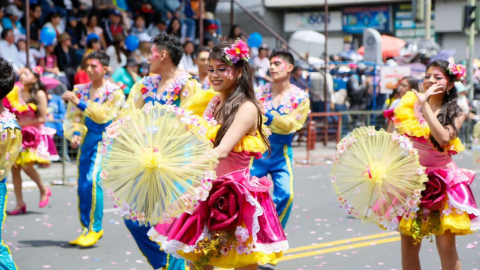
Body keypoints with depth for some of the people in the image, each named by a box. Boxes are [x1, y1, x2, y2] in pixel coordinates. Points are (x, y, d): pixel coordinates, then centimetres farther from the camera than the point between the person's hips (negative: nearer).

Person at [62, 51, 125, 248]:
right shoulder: (81, 90, 9)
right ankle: (86, 229, 18)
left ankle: (95, 228, -9)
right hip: (87, 138, 5)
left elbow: (103, 115, -15)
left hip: (105, 138, -5)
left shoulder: (114, 91, -5)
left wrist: (79, 102, -21)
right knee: (82, 185, 6)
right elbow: (74, 116, 6)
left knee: (92, 180, -19)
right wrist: (75, 134, -13)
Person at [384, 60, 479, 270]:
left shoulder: (455, 113, 0)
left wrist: (425, 104, -18)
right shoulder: (408, 105, 5)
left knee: (447, 248, -5)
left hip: (441, 181, -2)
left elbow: (444, 138, -21)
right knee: (408, 246, 4)